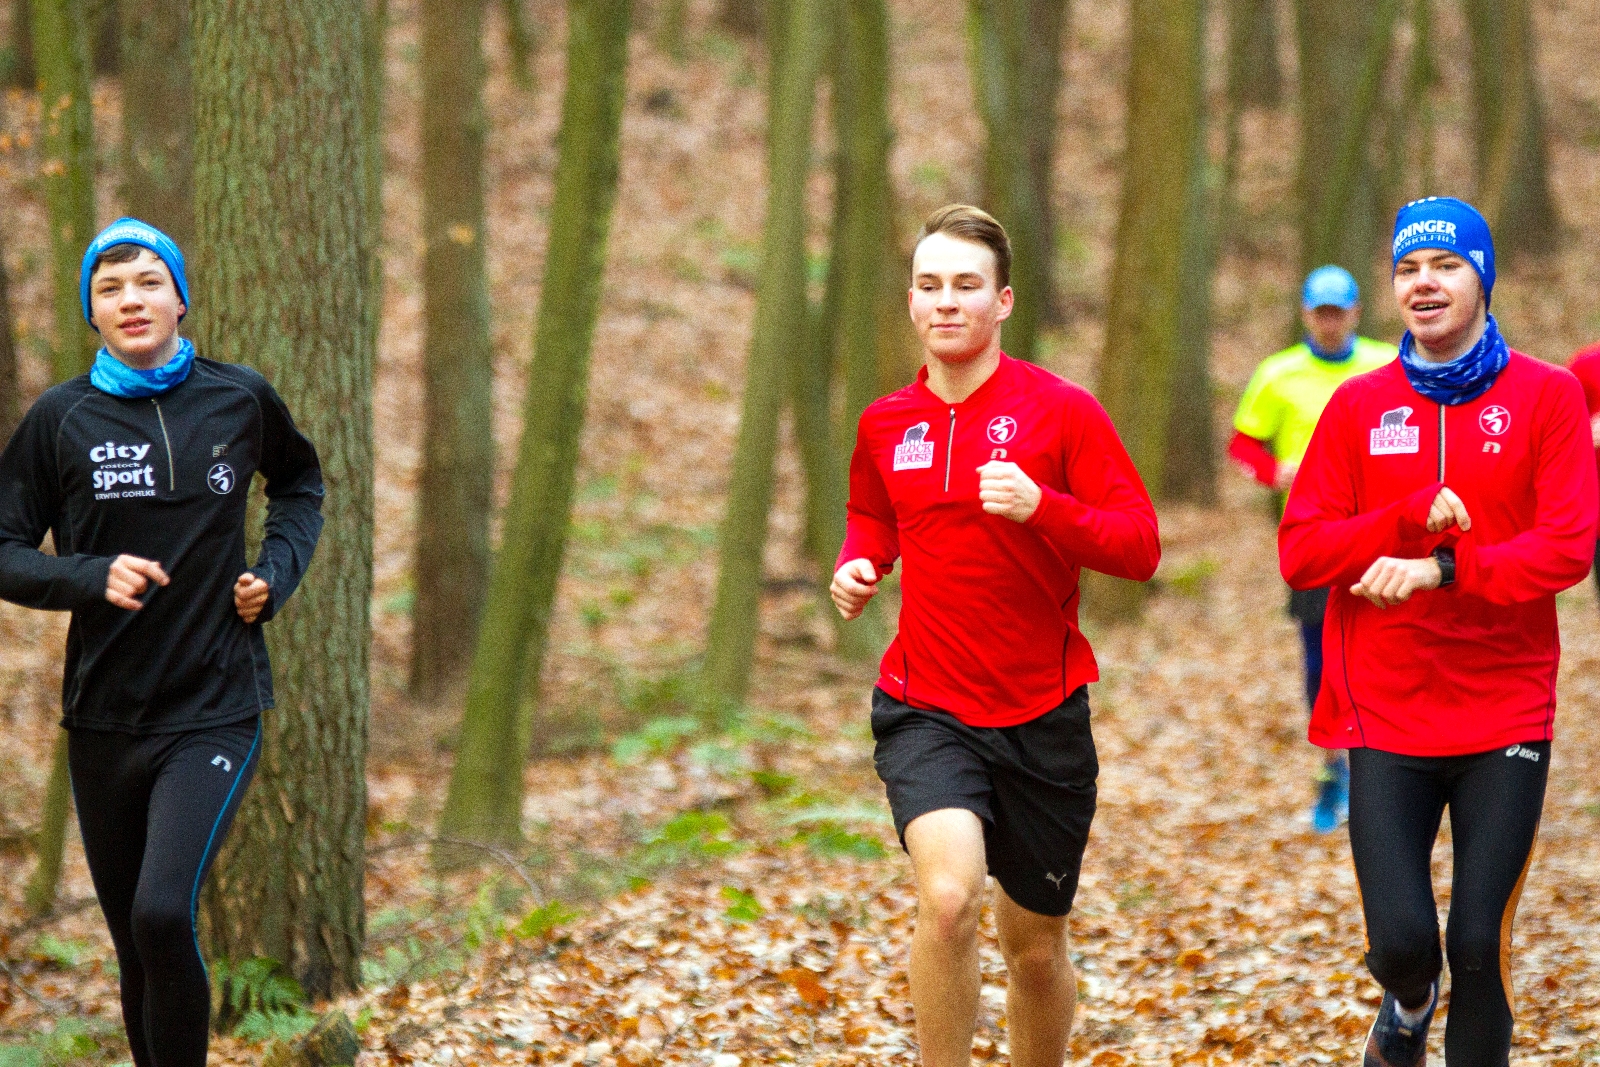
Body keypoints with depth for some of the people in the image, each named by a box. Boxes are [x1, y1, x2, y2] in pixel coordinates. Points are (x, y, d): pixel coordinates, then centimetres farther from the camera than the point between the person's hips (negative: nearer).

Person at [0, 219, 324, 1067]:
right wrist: (92, 577, -17)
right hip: (103, 718, 2)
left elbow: (301, 480, 23)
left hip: (215, 709, -1)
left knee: (163, 912, -22)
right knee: (135, 944, 8)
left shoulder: (239, 399, 2)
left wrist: (276, 570, 5)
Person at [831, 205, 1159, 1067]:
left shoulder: (1062, 411, -6)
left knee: (1036, 946, 13)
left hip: (1043, 715, 0)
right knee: (949, 898, -26)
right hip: (926, 711, 0)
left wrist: (1040, 507, -26)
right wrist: (856, 568, 3)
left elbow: (1140, 548, -11)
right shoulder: (885, 424, 5)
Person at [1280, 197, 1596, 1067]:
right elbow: (1300, 549, -1)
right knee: (1400, 939, -5)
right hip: (1386, 717, 1)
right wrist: (1414, 517, -15)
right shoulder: (1359, 405, 5)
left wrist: (1440, 568, -21)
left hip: (1506, 718, -1)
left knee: (1480, 944, -2)